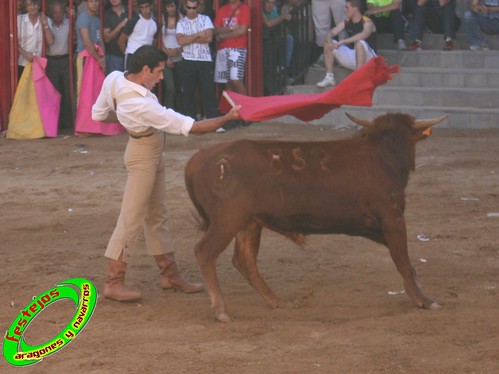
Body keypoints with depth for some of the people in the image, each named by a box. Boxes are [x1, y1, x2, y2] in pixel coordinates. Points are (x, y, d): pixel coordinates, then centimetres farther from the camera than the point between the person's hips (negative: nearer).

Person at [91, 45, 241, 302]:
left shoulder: (114, 79, -11)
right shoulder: (144, 106, -33)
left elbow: (99, 114, 6)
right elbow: (190, 127, -28)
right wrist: (228, 118, -21)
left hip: (154, 155, 9)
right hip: (143, 156, -9)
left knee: (156, 215, 17)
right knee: (132, 218, -3)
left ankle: (169, 274, 27)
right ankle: (113, 283, 2)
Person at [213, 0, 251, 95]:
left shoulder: (244, 8, 1)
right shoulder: (222, 10, 15)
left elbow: (242, 30, -8)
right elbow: (216, 30, 6)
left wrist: (222, 36, -2)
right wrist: (231, 28, -11)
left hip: (238, 48, -5)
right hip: (222, 49, 5)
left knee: (236, 80, -18)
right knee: (228, 82, 3)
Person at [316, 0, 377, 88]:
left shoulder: (367, 23, -16)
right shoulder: (346, 22, 5)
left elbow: (364, 34, -38)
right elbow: (330, 33, 2)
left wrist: (342, 42, -42)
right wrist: (330, 42, -24)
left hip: (367, 59, -7)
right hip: (352, 56, 7)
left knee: (360, 42, -38)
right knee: (327, 43, -3)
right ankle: (329, 77, -4)